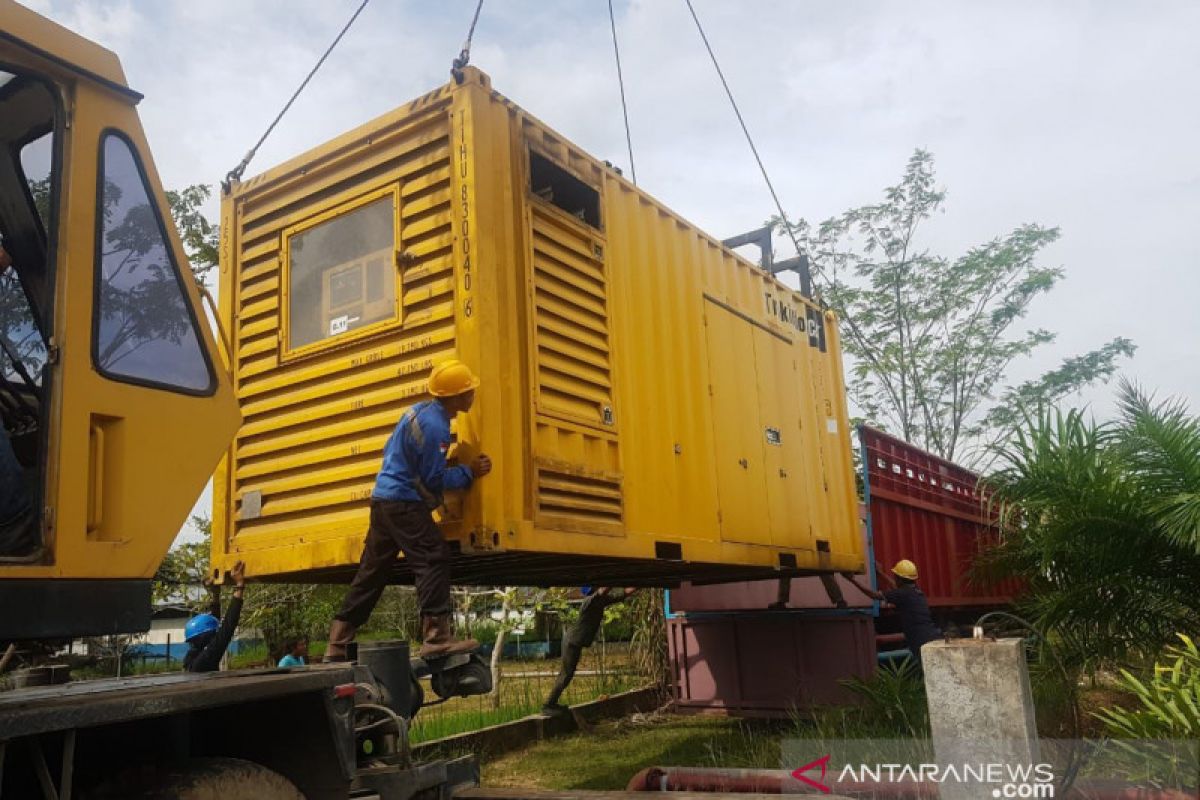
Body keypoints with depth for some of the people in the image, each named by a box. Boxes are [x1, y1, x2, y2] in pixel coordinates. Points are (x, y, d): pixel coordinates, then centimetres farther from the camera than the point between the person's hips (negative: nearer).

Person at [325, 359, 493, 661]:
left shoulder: (421, 410, 12)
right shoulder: (434, 425, -18)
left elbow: (390, 451, 23)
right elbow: (434, 480, -16)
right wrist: (469, 472, -5)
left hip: (384, 499, 10)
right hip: (404, 503, -10)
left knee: (372, 572, 12)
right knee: (434, 559, -12)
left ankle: (338, 644, 17)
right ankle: (436, 637, -17)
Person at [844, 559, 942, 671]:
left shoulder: (904, 594, -8)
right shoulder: (916, 592, 18)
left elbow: (875, 595, -3)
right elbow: (898, 588, 40)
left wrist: (853, 579, 6)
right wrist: (881, 573, 53)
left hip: (924, 642, -9)